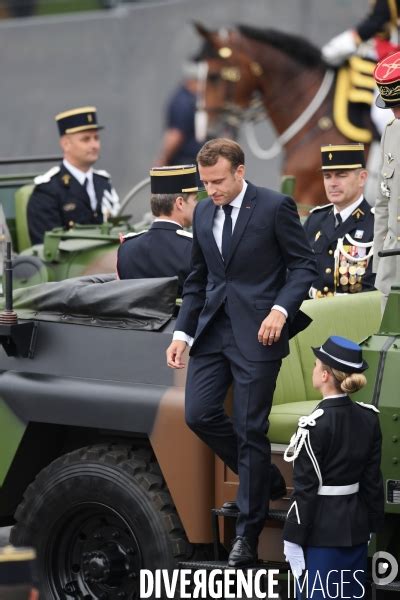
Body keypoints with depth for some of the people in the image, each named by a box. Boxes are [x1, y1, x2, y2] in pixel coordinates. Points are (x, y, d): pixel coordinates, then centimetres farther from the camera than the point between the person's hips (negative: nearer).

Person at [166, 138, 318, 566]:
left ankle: (248, 534, 7)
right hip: (213, 330, 6)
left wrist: (281, 310, -20)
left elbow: (304, 265, -5)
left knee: (250, 430, -3)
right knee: (199, 414, -3)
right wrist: (182, 332, 8)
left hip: (257, 333, -6)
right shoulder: (203, 213, 10)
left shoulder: (275, 207, -7)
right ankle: (265, 479, 21)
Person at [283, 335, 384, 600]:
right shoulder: (369, 418, 0)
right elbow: (373, 480, 6)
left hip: (322, 529, -6)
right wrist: (372, 524, 16)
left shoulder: (315, 425, -18)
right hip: (356, 526, 6)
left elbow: (306, 489, -15)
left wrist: (293, 539, -10)